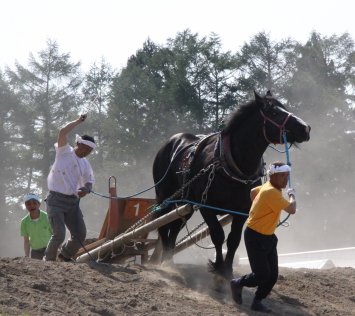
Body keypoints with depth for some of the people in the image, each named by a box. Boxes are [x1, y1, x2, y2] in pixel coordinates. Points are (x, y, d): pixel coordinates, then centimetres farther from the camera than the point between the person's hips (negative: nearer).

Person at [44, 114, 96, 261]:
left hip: (73, 202, 6)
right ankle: (48, 260, 6)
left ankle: (64, 257, 26)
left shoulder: (85, 164, 14)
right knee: (59, 234, -17)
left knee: (80, 235, 1)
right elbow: (62, 132, -18)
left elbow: (89, 182, 17)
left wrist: (85, 189, -7)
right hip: (56, 200, -6)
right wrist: (78, 121, -8)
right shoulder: (64, 152, -2)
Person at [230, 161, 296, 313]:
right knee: (262, 275, -7)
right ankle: (238, 284, 19)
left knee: (273, 275, 5)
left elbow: (252, 192, 25)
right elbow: (291, 209, -26)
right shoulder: (271, 192, -25)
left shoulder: (267, 187, 6)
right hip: (255, 238, -10)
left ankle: (257, 302, 18)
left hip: (268, 237, 10)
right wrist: (292, 195, -8)